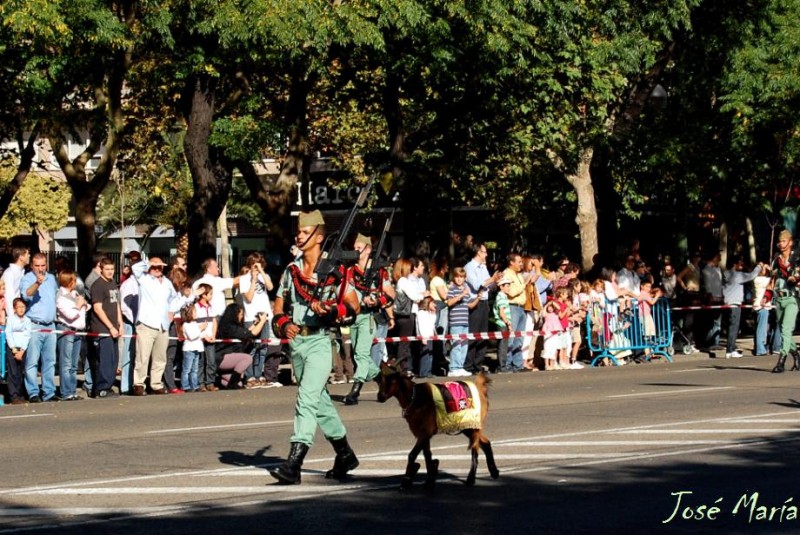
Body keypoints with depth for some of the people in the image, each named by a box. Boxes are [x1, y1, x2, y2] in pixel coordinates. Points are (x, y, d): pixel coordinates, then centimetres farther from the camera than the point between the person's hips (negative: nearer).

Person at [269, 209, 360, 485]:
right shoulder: (291, 270, 11)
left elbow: (354, 306, -4)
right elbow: (279, 306, 17)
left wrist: (330, 309, -21)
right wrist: (283, 324, -4)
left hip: (319, 341, -7)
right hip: (295, 340, 7)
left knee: (307, 399, -17)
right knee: (320, 400, 16)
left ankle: (293, 464, -23)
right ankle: (345, 454, 31)